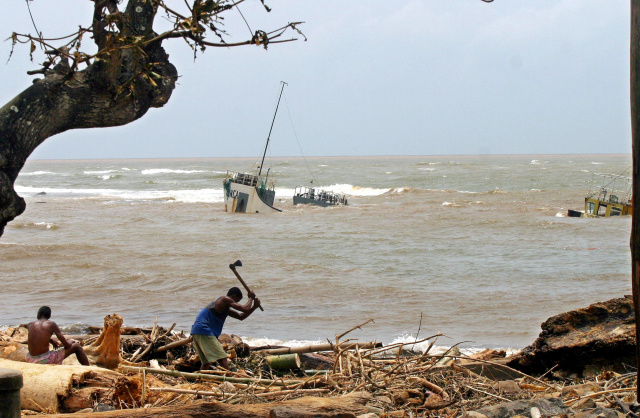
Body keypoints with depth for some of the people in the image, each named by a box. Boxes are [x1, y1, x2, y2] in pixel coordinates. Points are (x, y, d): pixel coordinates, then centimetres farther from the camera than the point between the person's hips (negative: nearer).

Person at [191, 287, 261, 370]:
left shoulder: (224, 307, 27)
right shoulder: (225, 300, -3)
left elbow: (241, 317, 31)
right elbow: (245, 309, -9)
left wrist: (254, 307, 22)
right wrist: (251, 298, 8)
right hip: (204, 331, -10)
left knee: (206, 363, 18)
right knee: (222, 359, -14)